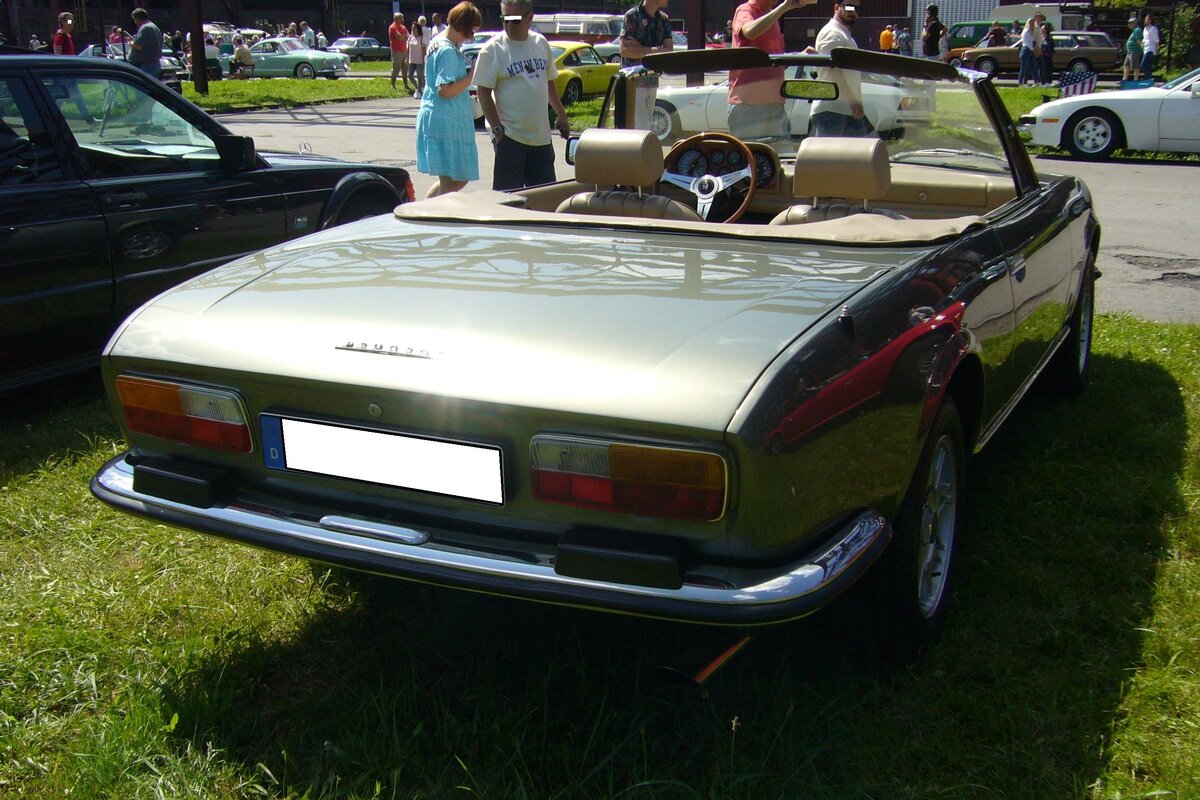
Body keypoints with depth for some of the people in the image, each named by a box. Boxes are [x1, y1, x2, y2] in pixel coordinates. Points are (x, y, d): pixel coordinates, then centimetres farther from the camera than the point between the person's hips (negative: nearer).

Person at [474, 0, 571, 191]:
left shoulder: (541, 43, 9)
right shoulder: (493, 49, -8)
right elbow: (484, 92, -10)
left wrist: (561, 115, 15)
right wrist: (497, 129, -15)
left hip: (541, 135, 5)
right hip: (509, 137, -5)